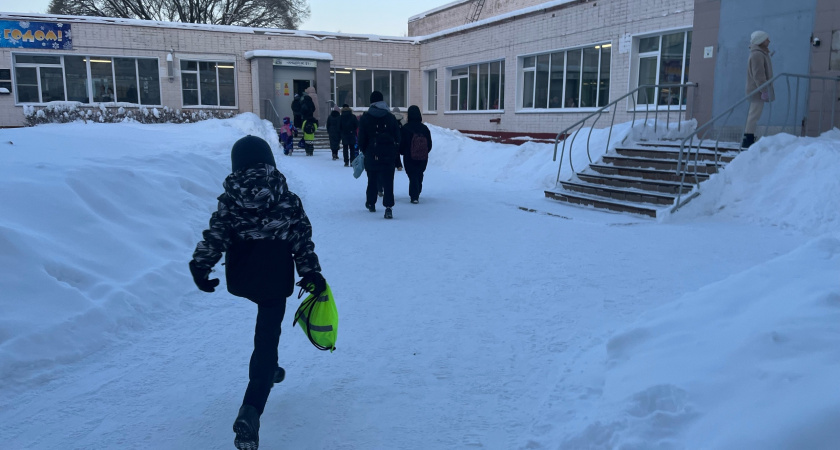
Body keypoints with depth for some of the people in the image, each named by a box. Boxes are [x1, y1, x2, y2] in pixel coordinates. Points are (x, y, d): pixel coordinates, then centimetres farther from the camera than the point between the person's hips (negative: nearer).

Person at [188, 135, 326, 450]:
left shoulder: (229, 199, -5)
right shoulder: (286, 197, -7)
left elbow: (214, 237, -8)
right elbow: (302, 239, -7)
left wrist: (200, 267, -2)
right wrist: (311, 273, -1)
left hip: (241, 278, 3)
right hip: (275, 279, -3)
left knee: (266, 327, 33)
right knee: (267, 338, -3)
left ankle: (267, 368, 49)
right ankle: (250, 412, -16)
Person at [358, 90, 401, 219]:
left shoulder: (365, 118, -2)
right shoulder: (391, 117, 4)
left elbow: (361, 139, 0)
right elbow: (397, 138, 5)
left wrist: (364, 151, 14)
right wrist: (394, 153, 13)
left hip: (371, 155, 0)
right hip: (388, 156, 0)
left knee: (372, 180, 19)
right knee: (388, 182, -2)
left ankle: (371, 204, 32)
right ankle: (388, 208, -15)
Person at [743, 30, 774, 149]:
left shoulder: (762, 54, 22)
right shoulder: (757, 55, -12)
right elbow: (758, 75, -20)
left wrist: (765, 90, 23)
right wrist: (764, 90, -23)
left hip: (758, 91, 11)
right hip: (758, 90, -11)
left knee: (753, 115, 10)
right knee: (754, 115, -13)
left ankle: (748, 139, 13)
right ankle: (748, 139, -15)